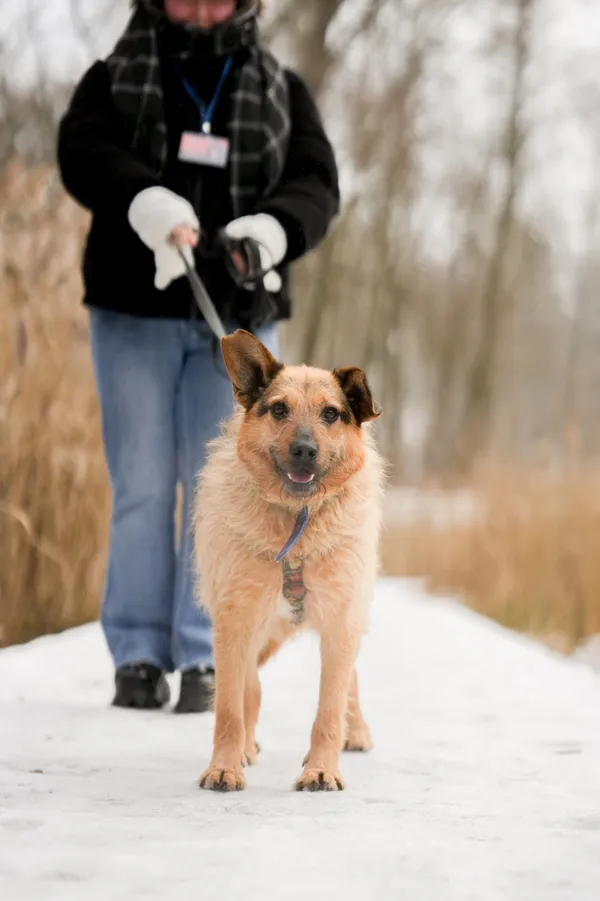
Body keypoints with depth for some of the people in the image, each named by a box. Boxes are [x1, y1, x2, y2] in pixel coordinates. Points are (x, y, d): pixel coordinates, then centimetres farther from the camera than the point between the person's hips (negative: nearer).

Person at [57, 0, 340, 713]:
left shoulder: (282, 92, 12)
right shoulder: (113, 79, 9)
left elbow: (315, 182, -1)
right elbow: (82, 153, -10)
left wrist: (269, 231, -23)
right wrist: (149, 204, -30)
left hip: (238, 315, 1)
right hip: (134, 311, 0)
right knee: (142, 484, -1)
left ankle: (203, 657, 1)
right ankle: (138, 653, 5)